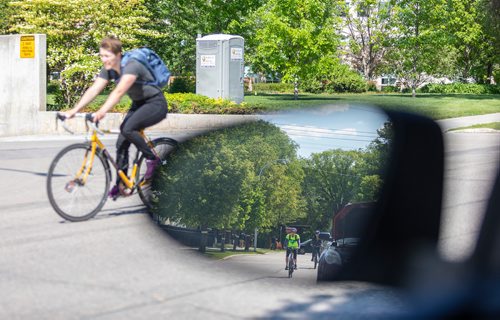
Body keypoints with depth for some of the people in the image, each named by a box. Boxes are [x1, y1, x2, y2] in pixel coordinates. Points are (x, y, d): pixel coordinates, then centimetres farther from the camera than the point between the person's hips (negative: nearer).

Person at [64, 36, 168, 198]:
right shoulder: (108, 70, -4)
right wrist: (75, 110, -24)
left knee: (127, 129, -29)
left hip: (156, 104, -8)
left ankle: (152, 158, -9)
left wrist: (103, 111, -54)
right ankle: (120, 183, 10)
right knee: (121, 142, -2)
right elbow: (94, 90, -12)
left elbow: (119, 91, -42)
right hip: (139, 104, 8)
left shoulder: (132, 66, -28)